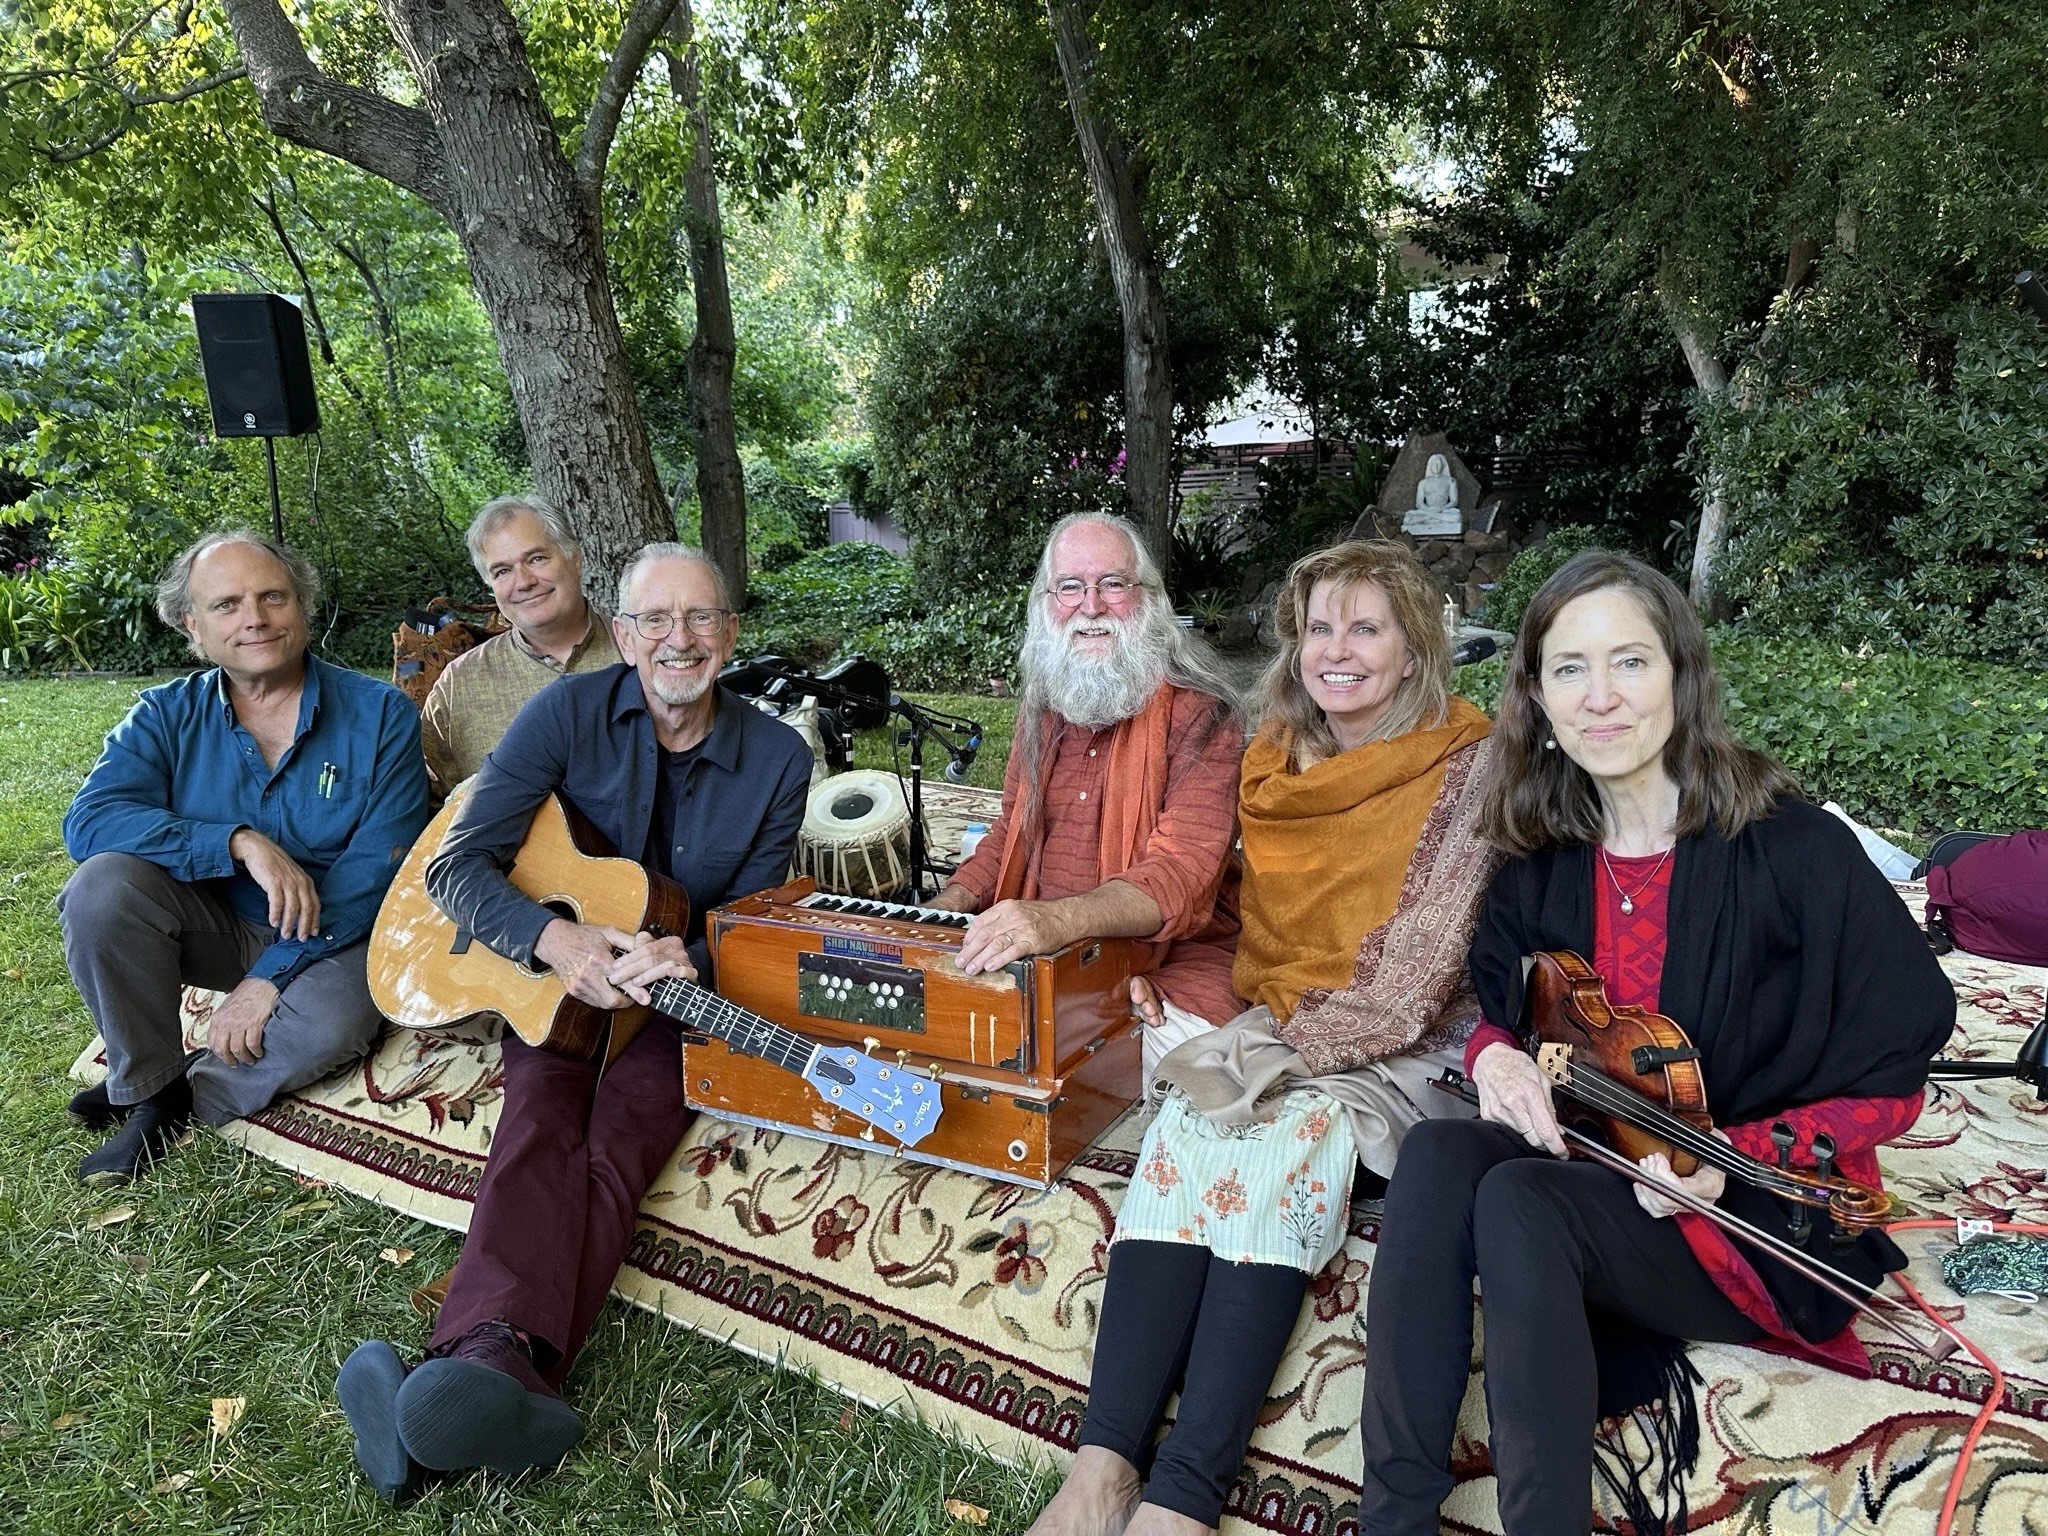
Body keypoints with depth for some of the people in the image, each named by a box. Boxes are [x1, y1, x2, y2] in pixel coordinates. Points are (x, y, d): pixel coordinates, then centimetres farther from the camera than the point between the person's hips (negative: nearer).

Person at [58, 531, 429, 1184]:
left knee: (332, 1023, -34)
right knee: (103, 885, -25)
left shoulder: (380, 713, -10)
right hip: (217, 926, 3)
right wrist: (241, 842, -34)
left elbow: (381, 864, -17)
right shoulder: (167, 715, -2)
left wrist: (272, 975, -23)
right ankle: (150, 1087, -6)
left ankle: (183, 1096, -4)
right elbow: (88, 822, -19)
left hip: (333, 934, -2)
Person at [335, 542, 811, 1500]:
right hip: (552, 982, 1)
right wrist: (554, 938, -27)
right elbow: (457, 866, -8)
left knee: (620, 1139, -29)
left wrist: (691, 958, -20)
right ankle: (497, 1351, -52)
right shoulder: (569, 714, -4)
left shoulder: (777, 759, -2)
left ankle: (478, 1365, -51)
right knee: (540, 1126, -29)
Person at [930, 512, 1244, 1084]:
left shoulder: (1197, 714, -11)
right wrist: (941, 909, 3)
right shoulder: (1041, 704, 12)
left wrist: (1059, 920, -43)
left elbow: (1184, 873, -25)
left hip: (1169, 967, -5)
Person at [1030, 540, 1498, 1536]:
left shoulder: (1466, 766, -8)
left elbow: (1418, 974, -15)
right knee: (1189, 1119, -25)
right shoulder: (1276, 759, 10)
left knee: (1293, 1129, -32)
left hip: (1407, 1048, -4)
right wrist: (1248, 1035, 1)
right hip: (1277, 1025, 5)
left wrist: (1277, 1057, -18)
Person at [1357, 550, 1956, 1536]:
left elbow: (1887, 1087, -7)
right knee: (1437, 1155, -26)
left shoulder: (1792, 852, -13)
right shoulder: (1544, 864, 2)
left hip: (1768, 1230, -4)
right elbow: (1499, 1003, 15)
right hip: (1593, 1175, 5)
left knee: (1519, 1204, -32)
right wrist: (1496, 1054, -8)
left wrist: (1731, 1157, -20)